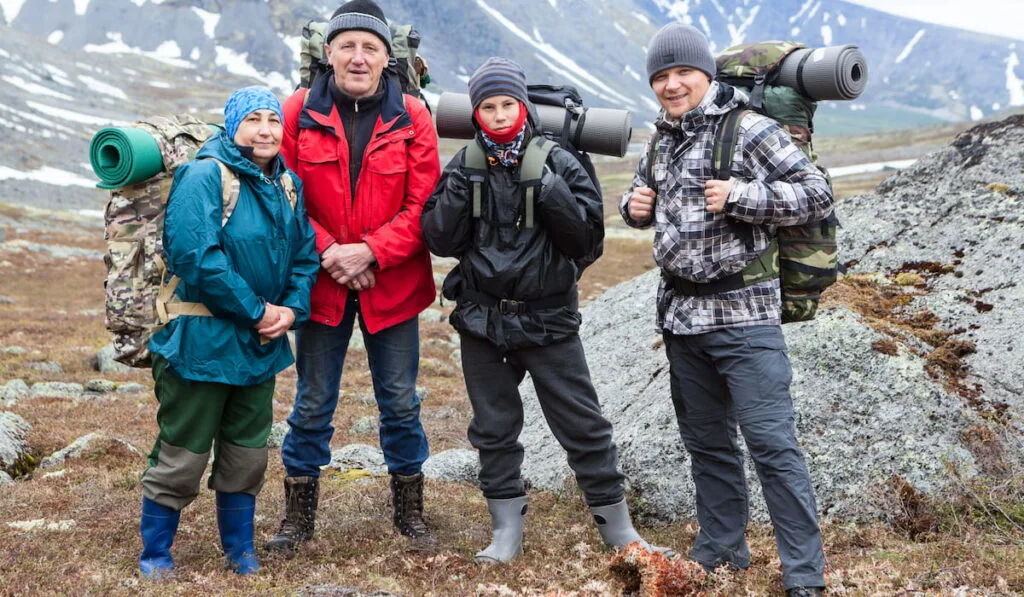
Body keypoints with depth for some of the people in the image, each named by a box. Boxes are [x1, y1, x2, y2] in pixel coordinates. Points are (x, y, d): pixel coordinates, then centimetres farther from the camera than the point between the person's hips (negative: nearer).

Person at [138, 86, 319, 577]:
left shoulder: (288, 185, 8)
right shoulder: (203, 176, -15)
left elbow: (305, 254, 11)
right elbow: (195, 256, -25)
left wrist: (292, 308, -8)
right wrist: (257, 311, -20)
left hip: (262, 347, 7)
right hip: (202, 343, -7)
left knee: (248, 454, 16)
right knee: (182, 455, 4)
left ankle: (240, 551, 32)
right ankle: (154, 555, 21)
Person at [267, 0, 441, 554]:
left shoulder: (412, 117, -3)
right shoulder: (299, 112, -4)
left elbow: (422, 206, -6)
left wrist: (370, 252, -16)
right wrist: (327, 251, -15)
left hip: (392, 285, 1)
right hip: (320, 281, 0)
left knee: (400, 401, 11)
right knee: (313, 403, 10)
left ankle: (409, 511, 28)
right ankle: (298, 516, 25)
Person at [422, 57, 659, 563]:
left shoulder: (558, 164, -3)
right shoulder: (463, 166, 3)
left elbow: (587, 240, -7)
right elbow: (440, 241, -3)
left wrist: (551, 192, -19)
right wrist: (458, 189, -15)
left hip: (548, 318, -2)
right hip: (482, 320, 3)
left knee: (583, 426, 2)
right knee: (494, 429, 11)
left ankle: (619, 530, 15)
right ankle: (507, 533, 24)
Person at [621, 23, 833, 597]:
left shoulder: (750, 129, -9)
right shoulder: (662, 141, 11)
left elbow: (818, 195, -10)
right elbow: (643, 197, 27)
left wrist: (739, 196, -21)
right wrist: (635, 205, 3)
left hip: (742, 313, -7)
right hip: (681, 313, 7)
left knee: (772, 441, -8)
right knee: (706, 440, 16)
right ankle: (721, 549, 30)